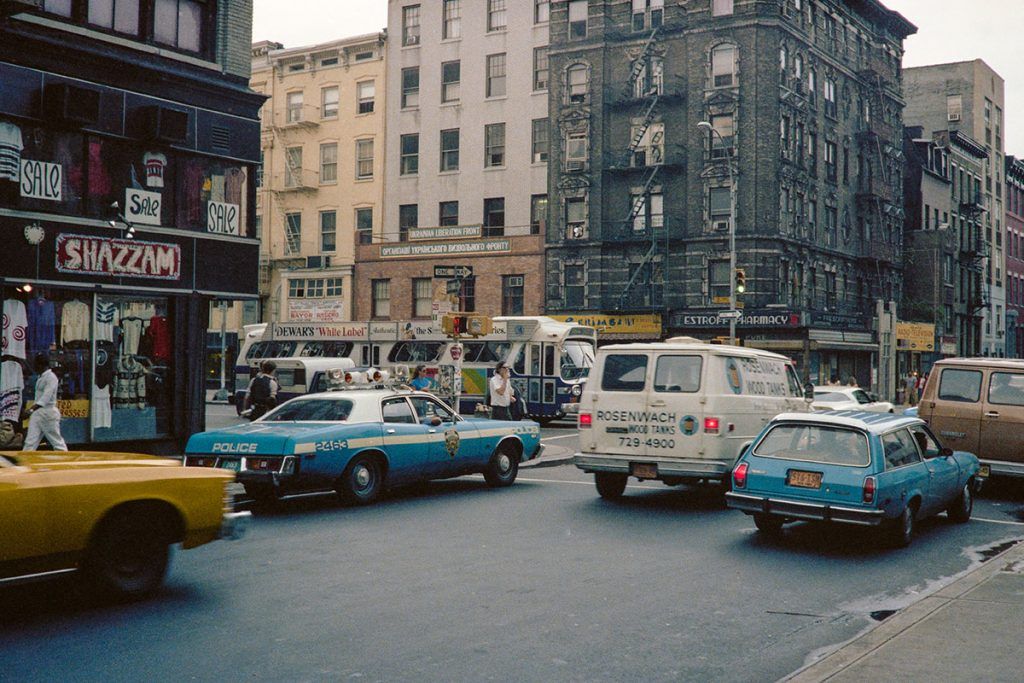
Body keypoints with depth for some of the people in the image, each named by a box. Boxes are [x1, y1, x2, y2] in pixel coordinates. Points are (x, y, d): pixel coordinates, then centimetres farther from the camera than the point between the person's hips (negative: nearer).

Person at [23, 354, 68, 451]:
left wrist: (34, 407, -36)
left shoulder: (51, 377, -13)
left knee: (57, 441, -2)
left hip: (48, 412, -9)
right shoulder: (41, 378, 16)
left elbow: (47, 395, -24)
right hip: (37, 412, 9)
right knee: (30, 442, 1)